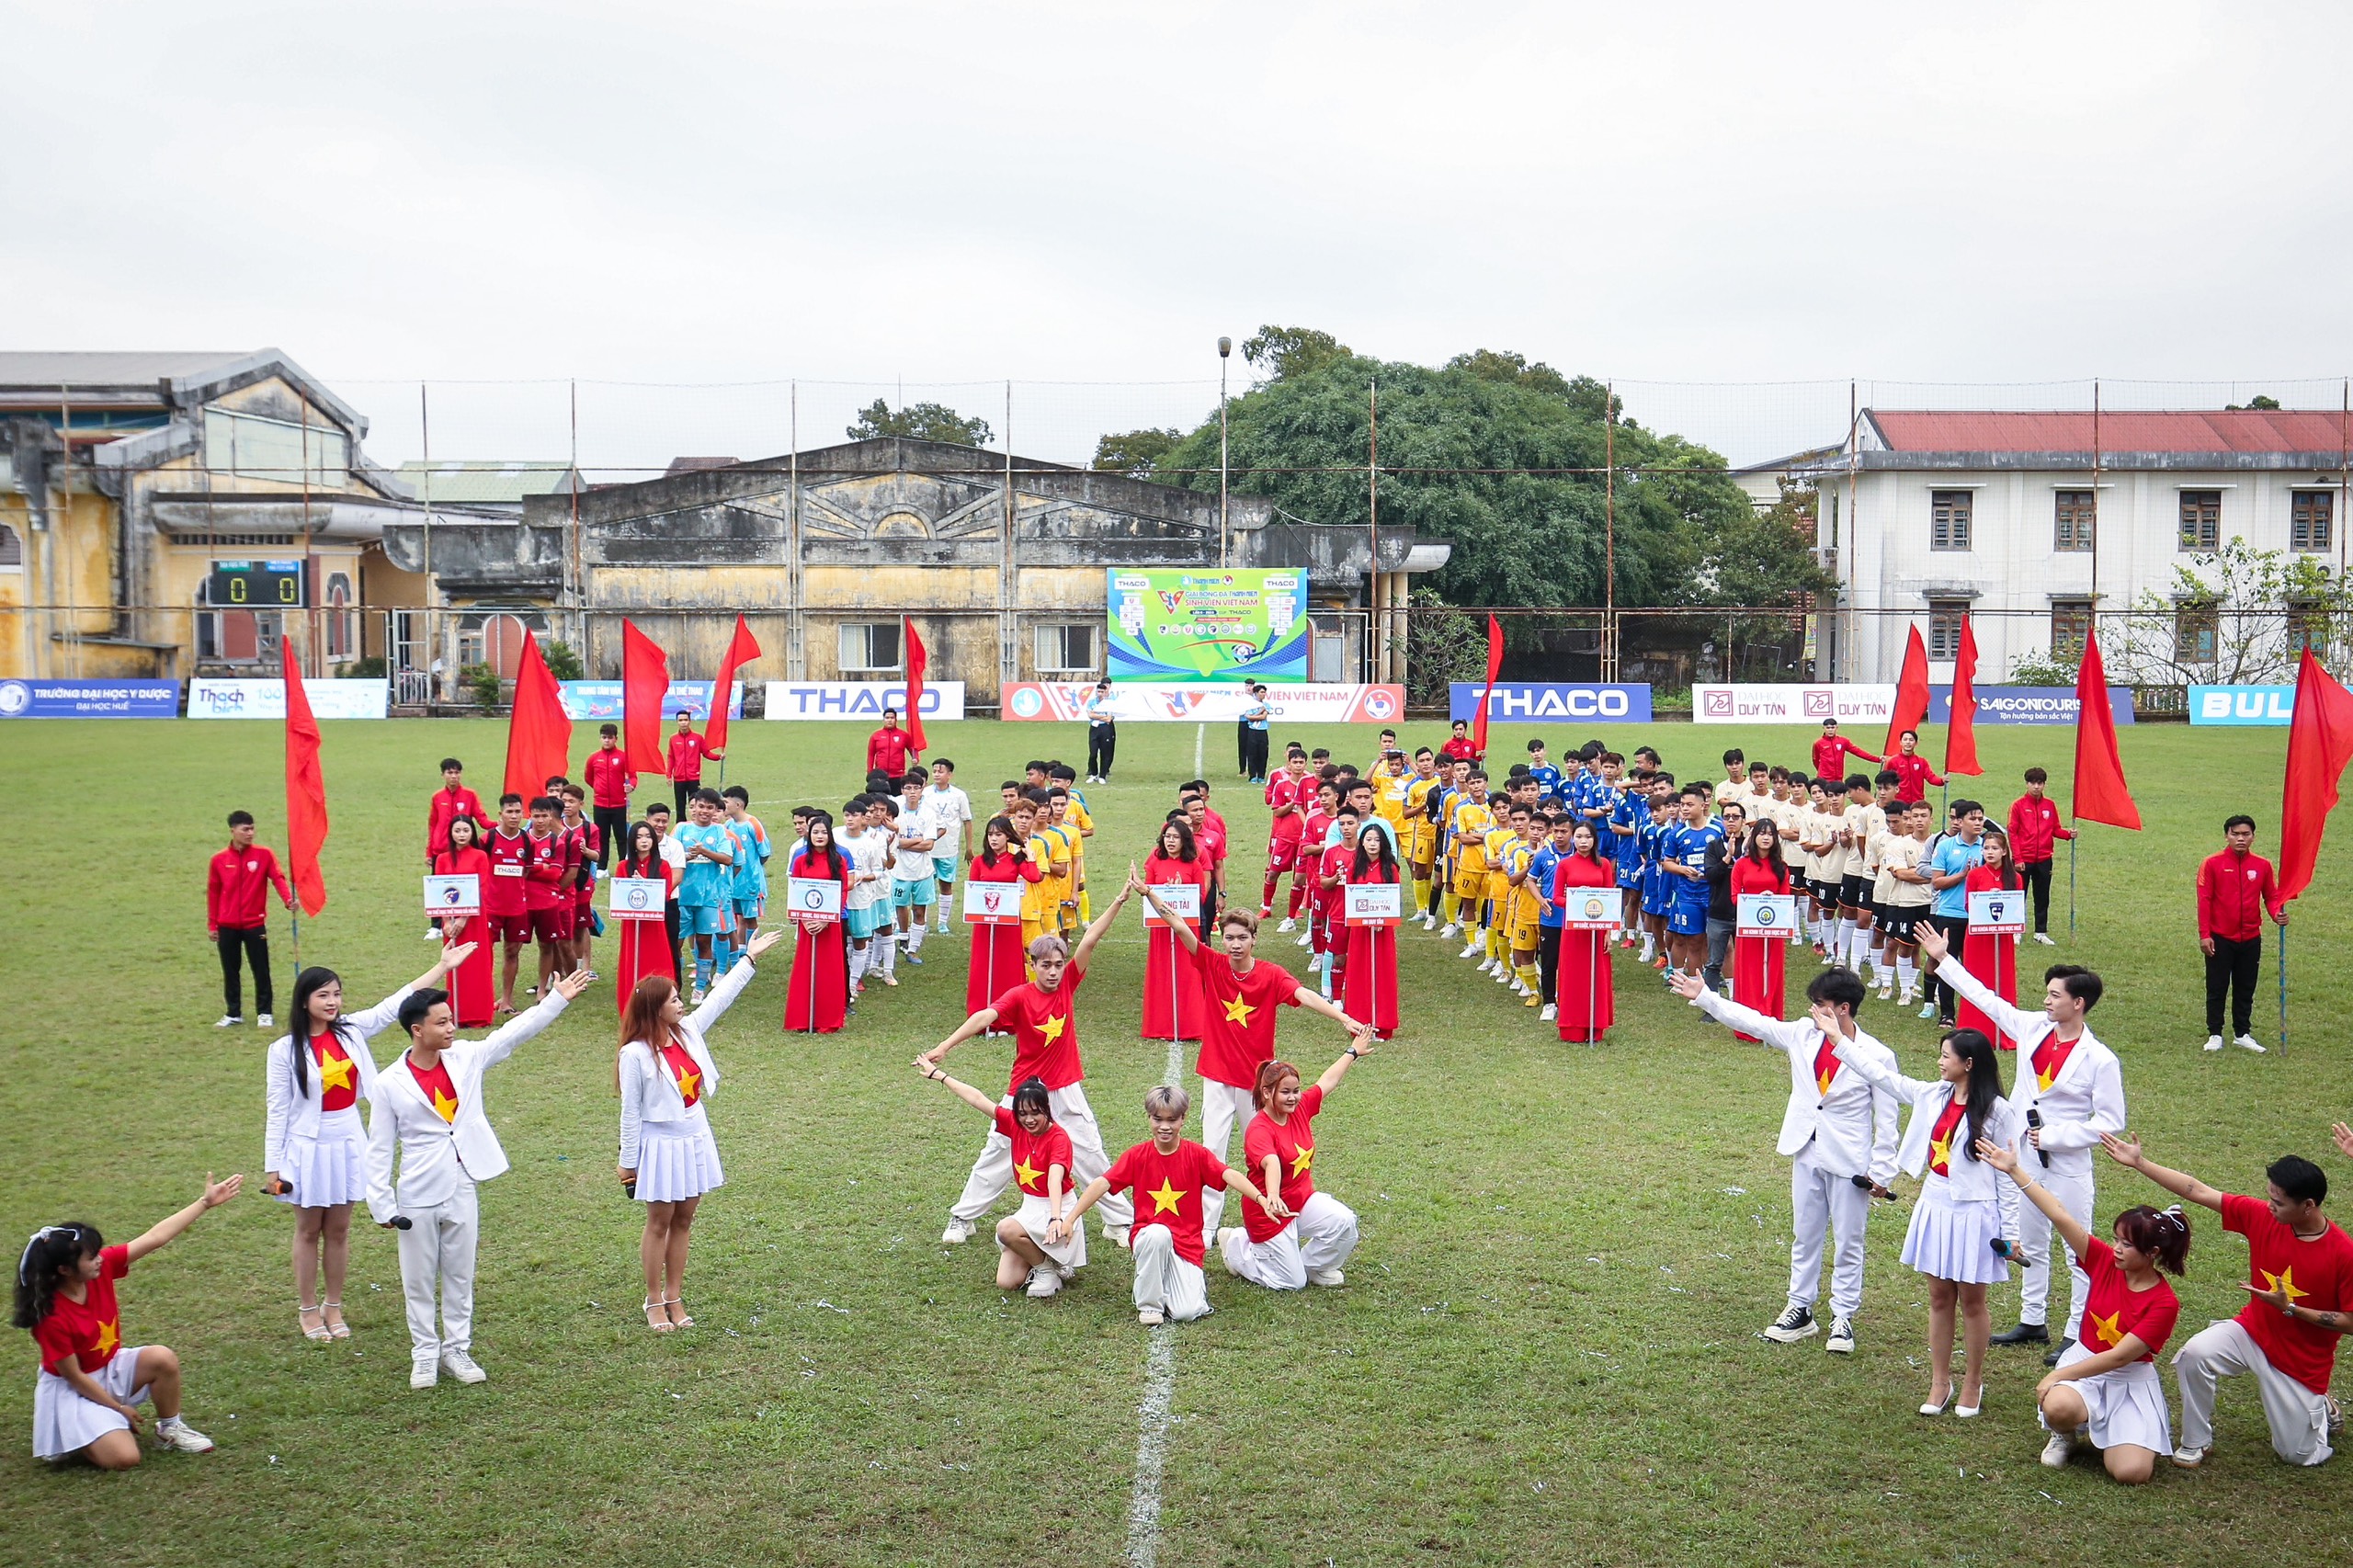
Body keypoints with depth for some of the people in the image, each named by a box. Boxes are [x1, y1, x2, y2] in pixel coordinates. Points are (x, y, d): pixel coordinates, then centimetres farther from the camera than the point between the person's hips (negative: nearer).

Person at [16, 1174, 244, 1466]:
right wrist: (119, 1408, -12)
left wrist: (205, 1201, -16)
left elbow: (155, 1237, -13)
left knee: (163, 1358, -22)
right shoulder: (51, 1318, -29)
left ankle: (170, 1429, 3)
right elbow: (75, 1377, -20)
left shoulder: (102, 1267, -15)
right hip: (72, 1390, -7)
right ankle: (74, 1436, 9)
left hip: (110, 1368, 7)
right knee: (123, 1458, -21)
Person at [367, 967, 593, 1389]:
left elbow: (514, 1033, -1)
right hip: (418, 1197, -3)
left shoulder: (466, 1058, -2)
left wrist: (557, 999, -7)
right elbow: (380, 1150, -5)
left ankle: (457, 1350, 25)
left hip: (462, 1191, 3)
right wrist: (383, 1205, -6)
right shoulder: (390, 1084, -10)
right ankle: (425, 1355, 23)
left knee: (460, 1277, 13)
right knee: (419, 1282, 9)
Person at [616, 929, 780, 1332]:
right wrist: (628, 1162, -9)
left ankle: (674, 1298, 23)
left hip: (695, 1140, 6)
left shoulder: (687, 1031, -1)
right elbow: (631, 1112, -14)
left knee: (684, 1220, 12)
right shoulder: (636, 1054, -18)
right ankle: (654, 1302, 18)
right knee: (659, 1222, 5)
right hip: (660, 1146, -6)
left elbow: (719, 999, 9)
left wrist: (750, 957, 9)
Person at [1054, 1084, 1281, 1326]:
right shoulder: (1137, 1156, -1)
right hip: (1147, 1240, 0)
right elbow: (1102, 1184, -11)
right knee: (1159, 1233, -37)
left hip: (1187, 1244, 0)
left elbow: (1229, 1175, -20)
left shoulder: (1196, 1154, -3)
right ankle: (1149, 1303, -15)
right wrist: (1068, 1220, -24)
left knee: (1187, 1312, -20)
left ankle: (1195, 1282, 16)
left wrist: (1262, 1198, -39)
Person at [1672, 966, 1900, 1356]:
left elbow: (1887, 1120, -10)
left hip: (1850, 1163, -5)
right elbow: (1753, 1022, 3)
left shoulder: (1876, 1056, -14)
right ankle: (1800, 1309, 27)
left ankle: (1843, 1318, 19)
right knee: (1804, 1237, 15)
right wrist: (1704, 997, -1)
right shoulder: (1803, 1035, -1)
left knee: (1848, 1244, 7)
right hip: (1807, 1155, 5)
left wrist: (1882, 1171, -10)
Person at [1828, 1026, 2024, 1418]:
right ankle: (1939, 1383, 21)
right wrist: (1836, 1038, 8)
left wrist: (2011, 1231, -11)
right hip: (1935, 1207, 5)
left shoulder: (1996, 1111, -12)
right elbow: (1881, 1074, 9)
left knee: (1971, 1301, 8)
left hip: (1973, 1213, -5)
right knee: (1939, 1299, 12)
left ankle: (1973, 1384, 23)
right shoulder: (1933, 1095, 3)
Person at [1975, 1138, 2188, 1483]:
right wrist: (2015, 1171, -15)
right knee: (2057, 1407, -35)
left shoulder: (2164, 1304, -16)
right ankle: (2064, 1434, 4)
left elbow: (2118, 1357, -19)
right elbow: (2060, 1216, -11)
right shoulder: (2105, 1261, -5)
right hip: (2083, 1363, 2)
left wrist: (2058, 1375, -20)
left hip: (2131, 1380, -2)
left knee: (2133, 1472, -21)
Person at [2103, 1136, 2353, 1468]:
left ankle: (2323, 1412, 39)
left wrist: (2290, 1308, -26)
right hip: (2253, 1330, 3)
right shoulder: (2261, 1216, -14)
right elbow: (2198, 1192, -11)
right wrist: (2139, 1163, -13)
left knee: (2300, 1455, 5)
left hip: (2303, 1361, -3)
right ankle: (2195, 1443, -6)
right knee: (2193, 1354, -26)